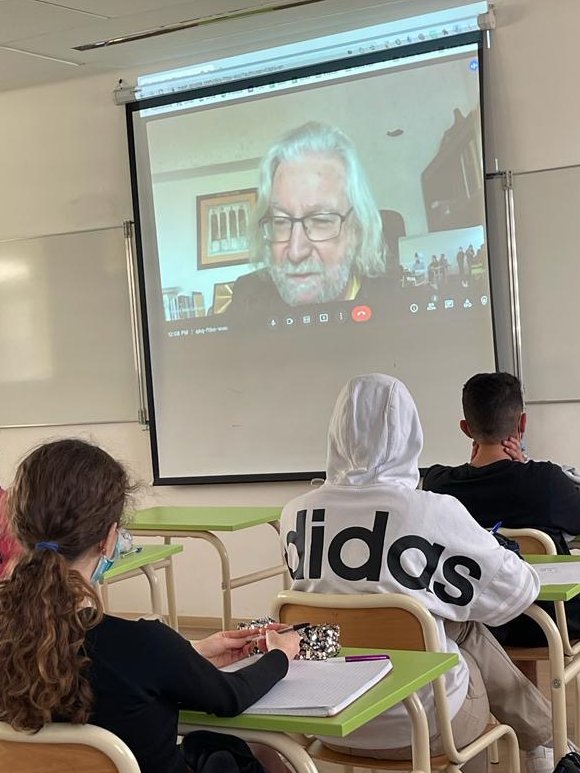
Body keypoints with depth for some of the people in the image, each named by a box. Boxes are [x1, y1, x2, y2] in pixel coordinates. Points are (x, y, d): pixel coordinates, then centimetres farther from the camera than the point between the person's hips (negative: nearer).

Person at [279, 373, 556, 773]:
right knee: (468, 630, 26)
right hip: (416, 721, -4)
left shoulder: (298, 514, -6)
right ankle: (544, 740, 43)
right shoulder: (434, 512, -18)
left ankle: (540, 736, 40)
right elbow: (516, 591, -4)